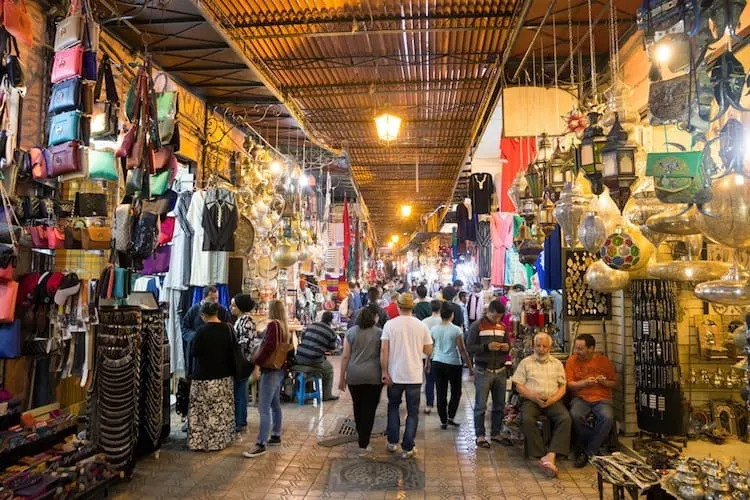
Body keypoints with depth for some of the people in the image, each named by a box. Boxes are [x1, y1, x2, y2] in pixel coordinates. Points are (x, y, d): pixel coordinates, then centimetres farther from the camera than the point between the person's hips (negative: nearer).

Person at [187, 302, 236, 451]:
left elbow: (194, 352, -7)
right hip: (224, 375, 5)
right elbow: (233, 351, 7)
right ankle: (222, 439, 22)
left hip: (205, 376, -5)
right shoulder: (228, 328, 0)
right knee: (222, 410, 13)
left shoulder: (202, 330, -14)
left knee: (205, 411, 5)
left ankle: (203, 441, 11)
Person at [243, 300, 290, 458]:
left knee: (264, 408, -8)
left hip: (271, 370, -10)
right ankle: (276, 436, 27)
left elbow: (269, 346, -25)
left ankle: (261, 445, -7)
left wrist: (257, 364, -24)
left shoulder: (273, 324, -14)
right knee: (274, 404, 18)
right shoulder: (284, 326, 12)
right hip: (279, 369, 10)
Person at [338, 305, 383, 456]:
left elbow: (345, 356, 1)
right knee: (369, 409, 5)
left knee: (357, 406, 19)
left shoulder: (351, 332, 3)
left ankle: (360, 435, 38)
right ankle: (363, 446, 8)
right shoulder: (380, 333, -1)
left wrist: (342, 377, 8)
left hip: (354, 376, 2)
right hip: (374, 377, -2)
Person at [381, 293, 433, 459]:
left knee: (393, 406, 22)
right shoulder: (421, 326, -4)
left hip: (395, 375, 0)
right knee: (413, 412, 11)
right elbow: (428, 351, 1)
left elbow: (384, 350, -11)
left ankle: (392, 442, 24)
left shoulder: (390, 324, -7)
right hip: (414, 376, 0)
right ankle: (407, 448, 12)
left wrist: (385, 372, -5)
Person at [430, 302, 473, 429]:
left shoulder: (434, 329, 0)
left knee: (441, 393, 9)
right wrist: (470, 367, 0)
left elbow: (430, 349, 7)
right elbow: (462, 350, -8)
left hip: (438, 363, 3)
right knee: (456, 391, 16)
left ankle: (443, 421, 14)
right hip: (454, 364, -3)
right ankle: (451, 416, 9)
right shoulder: (456, 330, -10)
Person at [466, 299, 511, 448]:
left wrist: (507, 347, -4)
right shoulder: (477, 325, -7)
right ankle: (480, 435, 14)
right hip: (483, 371, -5)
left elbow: (508, 344, 20)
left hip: (500, 371, 6)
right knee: (480, 406, 2)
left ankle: (495, 433, 27)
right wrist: (487, 347, -23)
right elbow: (469, 347, -10)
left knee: (499, 405, 13)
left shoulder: (502, 327, 10)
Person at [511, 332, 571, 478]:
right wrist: (534, 397, -12)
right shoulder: (526, 362, 11)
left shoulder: (557, 363, 17)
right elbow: (519, 386, 5)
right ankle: (543, 457, -29)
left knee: (565, 418, -30)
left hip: (552, 401, 2)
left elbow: (563, 387, 11)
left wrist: (553, 399, -9)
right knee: (527, 419, -33)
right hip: (531, 400, -1)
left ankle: (551, 455, -36)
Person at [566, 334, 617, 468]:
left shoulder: (604, 361, 6)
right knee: (575, 416, -33)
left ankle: (588, 453, -17)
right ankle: (595, 446, -6)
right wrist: (585, 382, -15)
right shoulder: (572, 360, 4)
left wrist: (604, 382, -8)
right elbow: (569, 385, 2)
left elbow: (614, 383, 14)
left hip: (602, 399, 0)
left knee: (607, 417, -32)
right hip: (580, 398, 0)